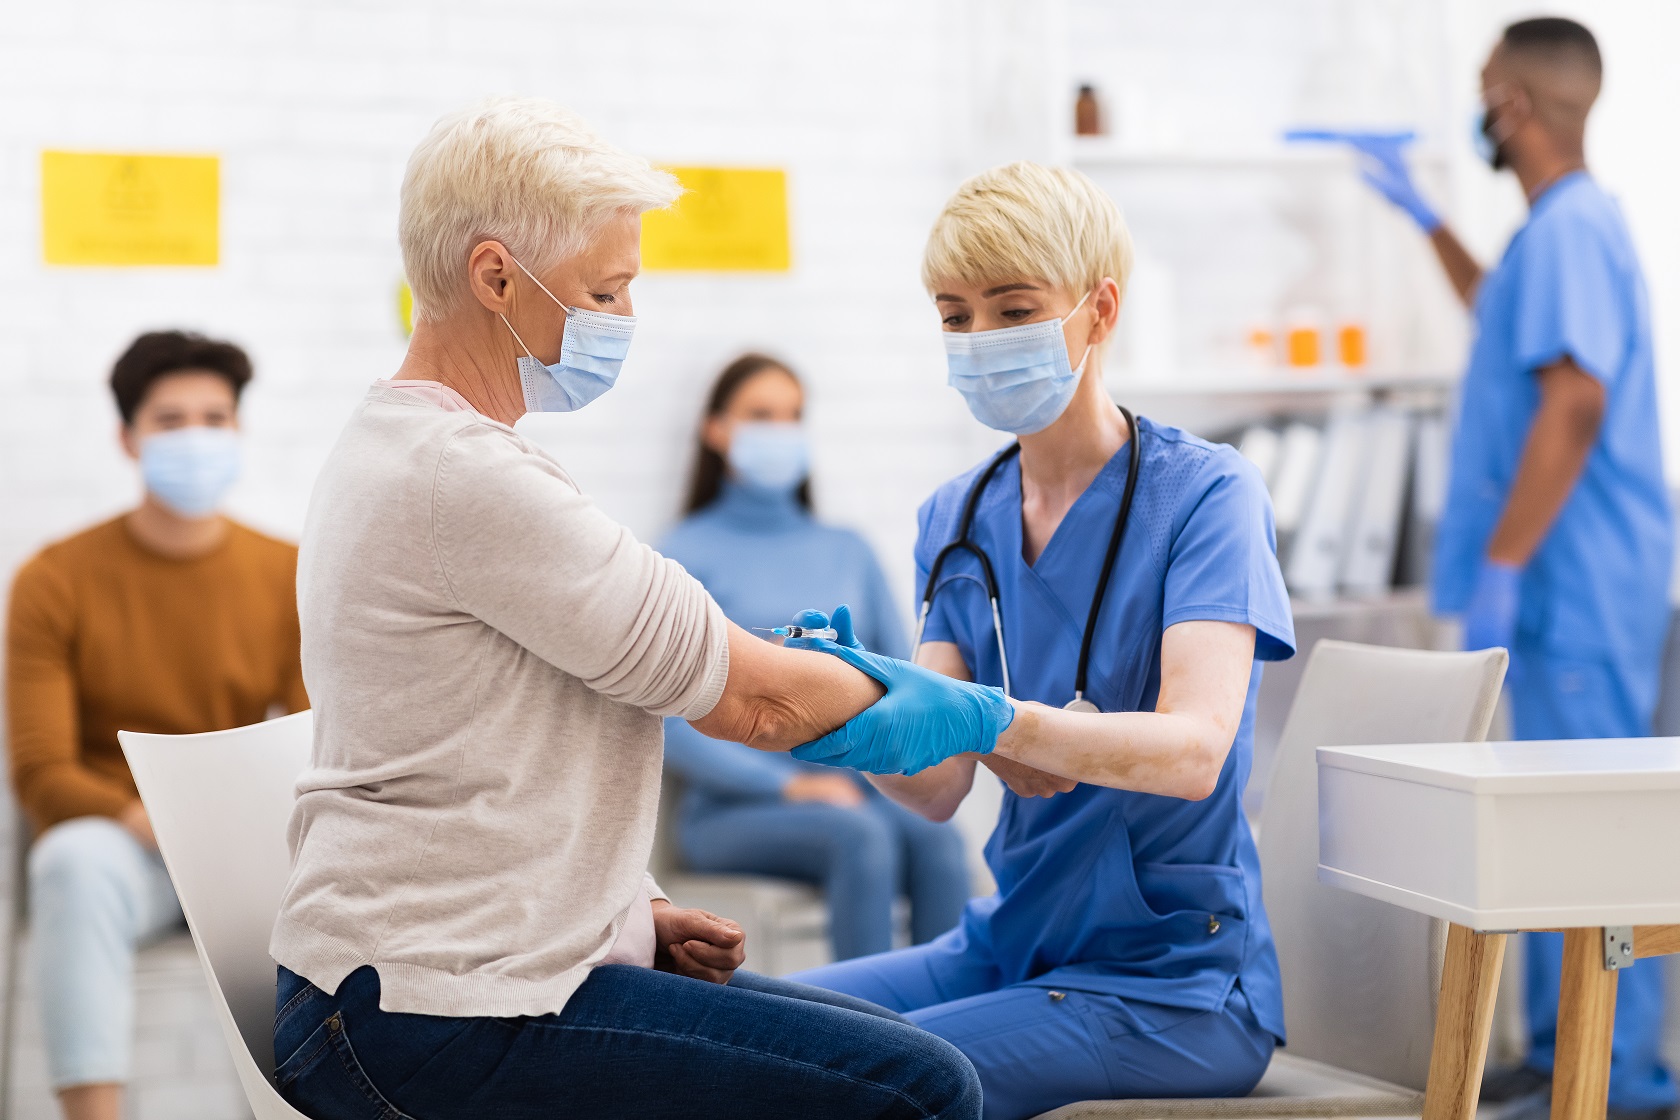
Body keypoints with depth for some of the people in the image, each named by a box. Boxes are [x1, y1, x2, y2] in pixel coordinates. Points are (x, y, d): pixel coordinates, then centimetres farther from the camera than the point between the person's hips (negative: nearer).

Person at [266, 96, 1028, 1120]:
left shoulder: (393, 450, 17)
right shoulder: (463, 476, -17)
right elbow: (755, 702, -14)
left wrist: (632, 909, 13)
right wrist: (981, 718, 2)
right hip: (436, 1024, -11)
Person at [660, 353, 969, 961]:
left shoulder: (848, 551, 19)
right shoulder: (687, 554, 4)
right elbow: (672, 723, -5)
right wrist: (787, 786, -16)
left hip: (855, 791, 4)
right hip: (734, 809, -4)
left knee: (934, 837, -30)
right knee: (861, 837, -35)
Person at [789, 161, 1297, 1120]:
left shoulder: (1204, 491, -10)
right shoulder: (958, 518, 7)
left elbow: (1192, 750, -24)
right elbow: (937, 789, -2)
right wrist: (858, 715, -24)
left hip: (1173, 981, -6)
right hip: (1011, 944, 6)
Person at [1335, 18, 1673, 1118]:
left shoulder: (1571, 229, -15)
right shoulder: (1563, 226, 17)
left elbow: (1574, 404, -25)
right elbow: (1504, 315, 40)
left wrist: (1500, 567, -25)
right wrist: (1424, 215, 44)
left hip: (1582, 586, -11)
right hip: (1567, 584, 11)